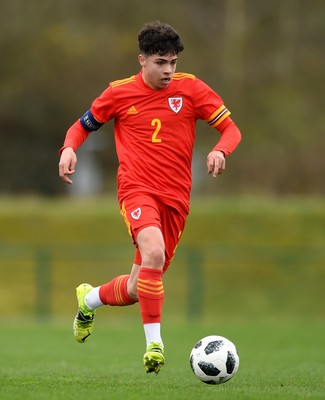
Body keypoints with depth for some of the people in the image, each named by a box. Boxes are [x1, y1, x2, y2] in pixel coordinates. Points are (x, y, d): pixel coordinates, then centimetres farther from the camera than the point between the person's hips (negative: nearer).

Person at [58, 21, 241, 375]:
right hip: (137, 189, -3)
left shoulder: (190, 89, 3)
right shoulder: (119, 93, 3)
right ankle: (154, 343, -26)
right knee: (154, 252, -33)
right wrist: (69, 148, -5)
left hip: (175, 198, 3)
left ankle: (90, 299, 39)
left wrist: (220, 151, -18)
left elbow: (231, 129, 4)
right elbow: (82, 126, 17)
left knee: (138, 289, 6)